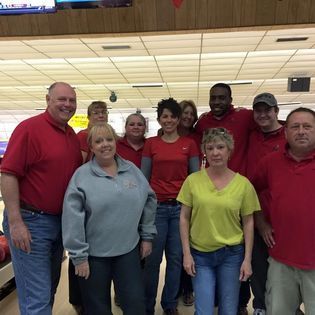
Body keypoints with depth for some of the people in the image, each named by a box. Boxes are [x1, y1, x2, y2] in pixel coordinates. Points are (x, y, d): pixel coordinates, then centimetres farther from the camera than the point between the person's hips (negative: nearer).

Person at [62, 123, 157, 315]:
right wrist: (78, 255, -10)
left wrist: (147, 236, 9)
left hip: (129, 250, 2)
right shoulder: (81, 175, -8)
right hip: (93, 254, -2)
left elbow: (149, 201, 10)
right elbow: (73, 219, -10)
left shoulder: (132, 170, 3)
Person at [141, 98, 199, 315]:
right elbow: (144, 177, 6)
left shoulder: (189, 144, 4)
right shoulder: (151, 144, 4)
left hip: (181, 206, 1)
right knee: (152, 258, 6)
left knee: (176, 258, 10)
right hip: (156, 206, 0)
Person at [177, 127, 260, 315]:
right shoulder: (193, 180, -7)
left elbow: (248, 223, 0)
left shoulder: (243, 184, -6)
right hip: (199, 254, 0)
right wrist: (187, 254, -5)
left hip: (232, 254, 1)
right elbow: (184, 218, -2)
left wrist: (247, 259, -2)